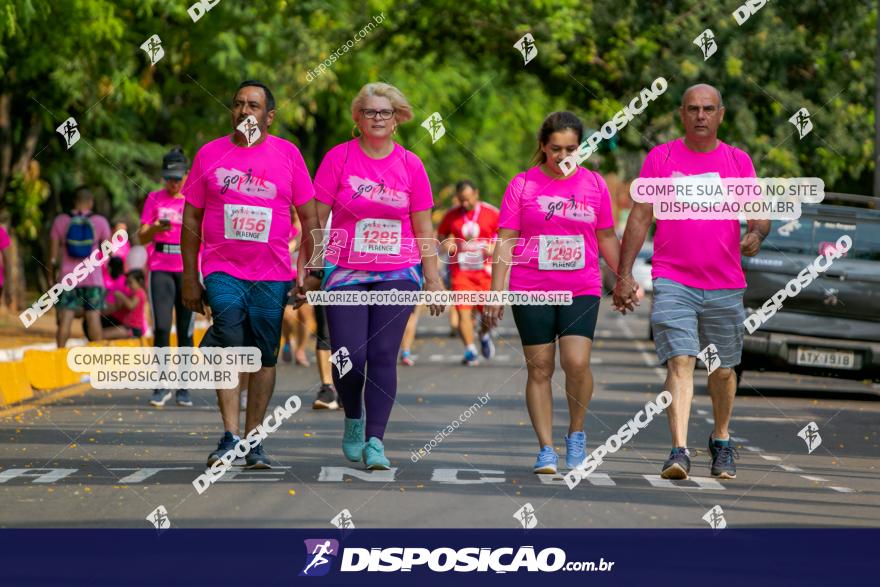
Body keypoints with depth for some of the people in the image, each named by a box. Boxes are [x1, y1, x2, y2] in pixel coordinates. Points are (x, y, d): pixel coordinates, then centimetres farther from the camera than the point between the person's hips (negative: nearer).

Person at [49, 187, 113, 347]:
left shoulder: (60, 221, 1)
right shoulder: (100, 221, 0)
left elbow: (53, 251, 2)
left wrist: (51, 273, 12)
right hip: (92, 277, 0)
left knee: (65, 317, -1)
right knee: (94, 316, 0)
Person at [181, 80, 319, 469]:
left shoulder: (288, 154, 5)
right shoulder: (210, 154, 6)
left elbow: (309, 218, 8)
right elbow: (191, 221, 10)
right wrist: (190, 279, 7)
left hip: (272, 275, 1)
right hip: (222, 270, -1)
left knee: (264, 356, 4)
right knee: (229, 340, -20)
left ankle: (252, 441, 13)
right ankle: (229, 436, -18)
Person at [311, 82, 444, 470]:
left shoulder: (410, 165, 6)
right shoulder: (339, 158, 1)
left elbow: (423, 227, 11)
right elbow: (317, 218, 2)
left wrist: (432, 278, 8)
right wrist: (308, 269, -2)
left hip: (398, 273, 1)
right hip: (345, 273, -1)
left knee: (383, 357, -6)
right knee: (349, 358, -8)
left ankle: (375, 440, -2)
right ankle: (353, 420, 21)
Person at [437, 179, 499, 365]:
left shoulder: (491, 213, 1)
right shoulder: (452, 215, 5)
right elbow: (440, 235, 19)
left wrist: (493, 248, -12)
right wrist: (445, 244, -5)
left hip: (485, 270, -1)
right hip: (460, 271, 1)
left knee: (488, 314, -1)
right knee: (463, 311, -12)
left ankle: (484, 335, 31)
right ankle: (470, 350, -7)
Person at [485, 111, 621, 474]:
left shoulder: (594, 184, 8)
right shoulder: (523, 185, 2)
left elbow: (606, 239, 17)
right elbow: (506, 240, 2)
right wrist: (496, 291, -3)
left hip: (582, 290, 1)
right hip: (531, 290, 0)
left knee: (576, 362, -15)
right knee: (539, 368, 0)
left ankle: (576, 433, 8)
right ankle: (546, 449, 8)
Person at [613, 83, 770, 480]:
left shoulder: (738, 161, 8)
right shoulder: (660, 158, 4)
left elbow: (759, 214, 6)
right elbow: (640, 217, 5)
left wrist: (756, 234, -18)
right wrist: (624, 274, 0)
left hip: (725, 286, 2)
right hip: (672, 281, -2)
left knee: (722, 370, 12)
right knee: (680, 362, -15)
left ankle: (721, 441, 33)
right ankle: (679, 452, -21)